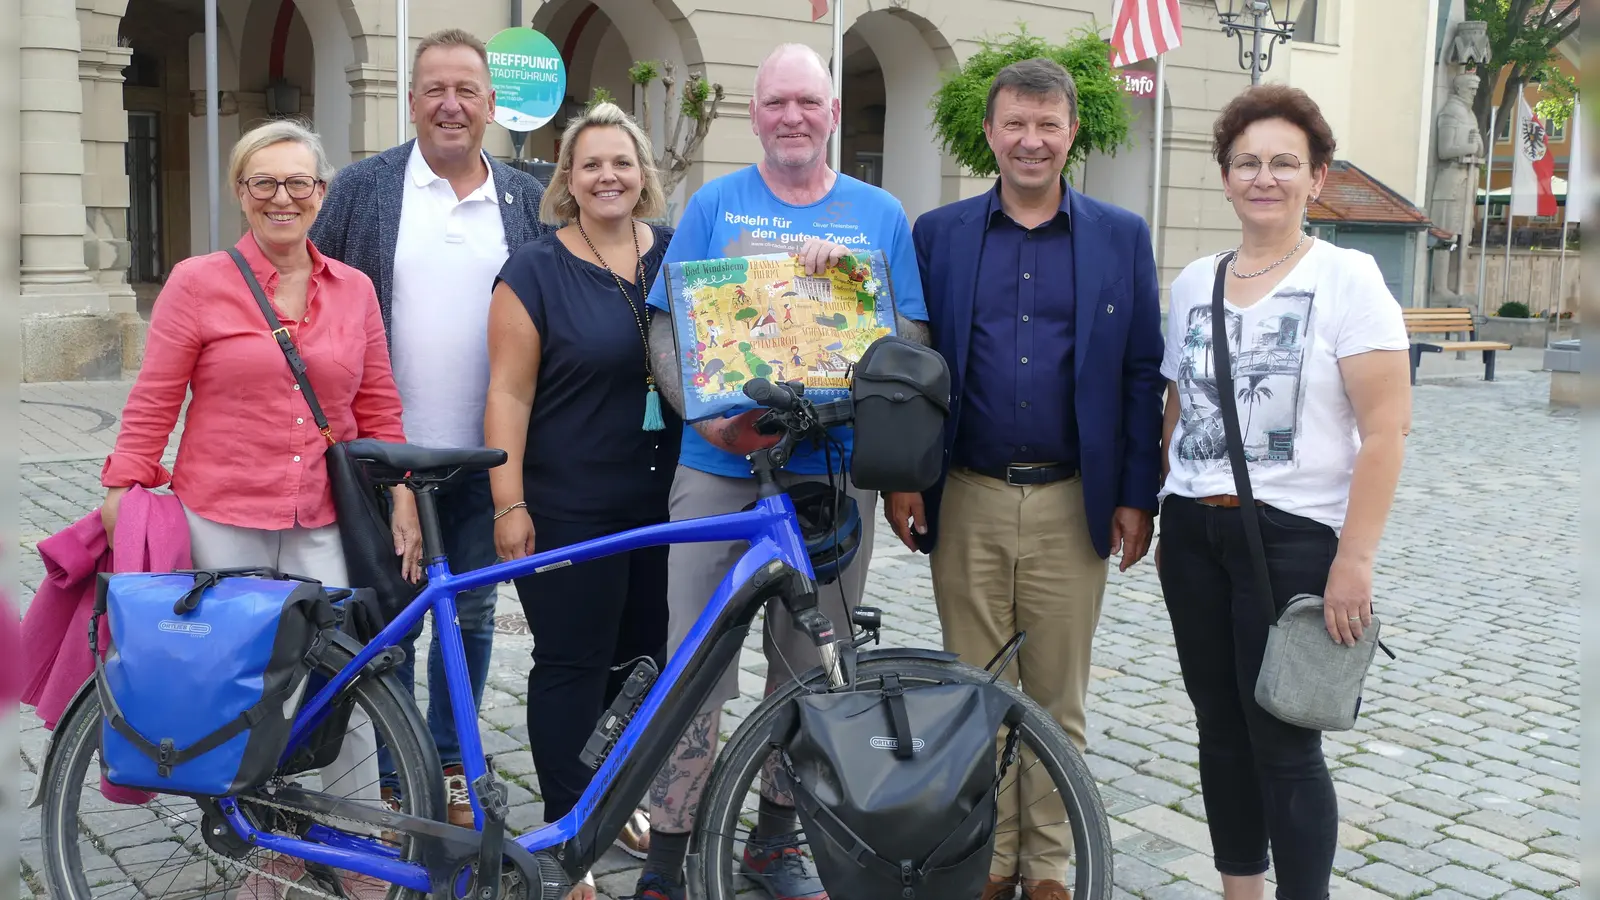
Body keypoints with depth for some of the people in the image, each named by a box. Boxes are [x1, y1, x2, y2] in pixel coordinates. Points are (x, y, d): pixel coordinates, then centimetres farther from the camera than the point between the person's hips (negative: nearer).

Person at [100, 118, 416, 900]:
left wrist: (402, 499, 5)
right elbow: (152, 403, 0)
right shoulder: (198, 283, 0)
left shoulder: (354, 289, 8)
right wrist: (121, 499, -5)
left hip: (322, 527, 2)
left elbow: (379, 409, 12)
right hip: (222, 523, -1)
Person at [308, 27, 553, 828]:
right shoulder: (363, 188, 2)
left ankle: (451, 766, 27)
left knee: (471, 613, 11)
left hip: (488, 452, 2)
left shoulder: (527, 199, 6)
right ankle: (393, 780, 19)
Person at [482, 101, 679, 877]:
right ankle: (567, 828, 18)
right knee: (573, 666, 4)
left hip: (667, 502, 4)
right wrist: (510, 504, -12)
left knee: (645, 658, 14)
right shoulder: (536, 271, -4)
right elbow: (509, 393, -7)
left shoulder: (679, 256, 7)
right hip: (571, 511, -4)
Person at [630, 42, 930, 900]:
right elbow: (667, 332, 2)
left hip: (833, 469, 2)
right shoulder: (714, 204, 6)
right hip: (719, 467, -2)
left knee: (808, 667, 10)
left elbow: (911, 338, 7)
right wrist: (716, 420, -16)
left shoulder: (879, 214, 10)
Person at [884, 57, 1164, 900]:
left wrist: (1137, 495, -2)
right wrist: (901, 477, -2)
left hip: (1073, 504, 0)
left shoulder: (1121, 237, 4)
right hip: (966, 502, 1)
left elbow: (1142, 374, 3)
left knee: (1056, 700, 10)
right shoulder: (938, 233, 5)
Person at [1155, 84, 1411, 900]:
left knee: (1282, 743, -1)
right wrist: (1164, 520, 14)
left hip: (1293, 535, -5)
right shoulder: (1192, 281, 9)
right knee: (1220, 728, 12)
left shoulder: (1346, 277, -7)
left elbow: (1387, 425, -12)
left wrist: (1354, 559, -17)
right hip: (1193, 531, 5)